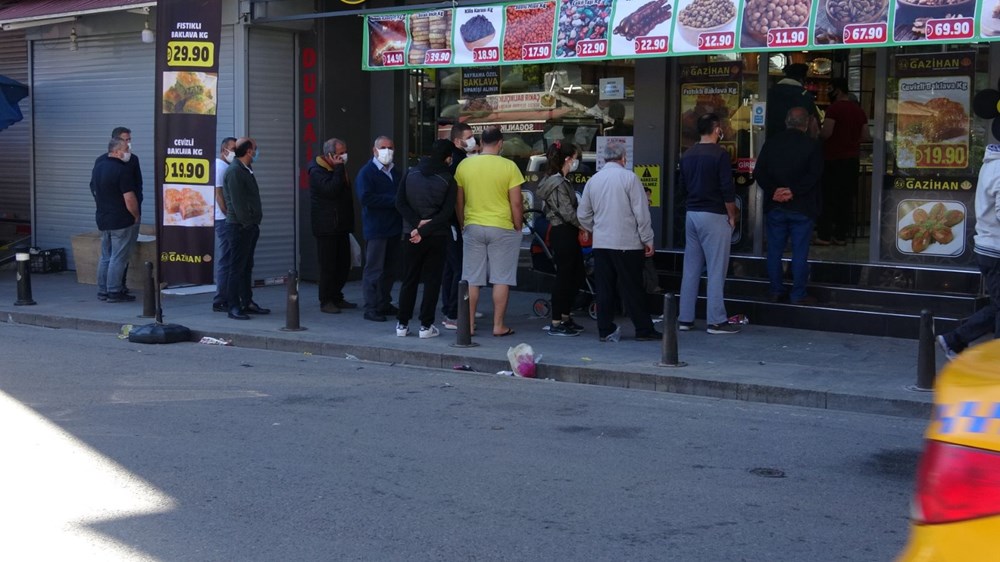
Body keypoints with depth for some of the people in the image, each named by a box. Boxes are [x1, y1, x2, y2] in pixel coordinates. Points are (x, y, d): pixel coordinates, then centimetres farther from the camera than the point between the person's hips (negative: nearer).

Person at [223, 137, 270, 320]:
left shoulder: (246, 170, 17)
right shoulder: (234, 171, -13)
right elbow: (237, 202, -18)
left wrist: (254, 222, 14)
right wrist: (247, 223, -19)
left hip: (249, 225, 10)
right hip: (240, 225, -10)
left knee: (247, 266, 14)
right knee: (237, 267, -7)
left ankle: (247, 303, 20)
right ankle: (234, 306, -5)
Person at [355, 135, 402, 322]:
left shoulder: (395, 172, 15)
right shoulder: (366, 172, -6)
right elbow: (366, 197, -19)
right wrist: (393, 200, -19)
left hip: (394, 228, 7)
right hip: (376, 228, -7)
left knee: (389, 269, 12)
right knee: (374, 270, -5)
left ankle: (384, 304, 21)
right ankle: (371, 308, -2)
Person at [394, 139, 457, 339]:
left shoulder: (411, 173, 1)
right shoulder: (448, 180, -7)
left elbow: (400, 202, -5)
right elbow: (446, 213, -14)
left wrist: (418, 222, -10)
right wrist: (424, 230, -15)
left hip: (411, 234, 2)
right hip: (437, 237, -2)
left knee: (409, 280, 11)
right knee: (432, 281, 4)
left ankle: (402, 324, 12)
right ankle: (426, 326, 3)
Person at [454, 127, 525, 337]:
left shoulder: (464, 165, 0)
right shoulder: (509, 167, -9)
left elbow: (458, 202, 7)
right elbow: (516, 203, -8)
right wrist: (518, 228, 4)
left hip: (473, 227, 3)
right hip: (502, 228, -3)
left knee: (472, 279, 9)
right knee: (501, 279, 5)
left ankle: (469, 324, 12)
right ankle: (498, 326, 7)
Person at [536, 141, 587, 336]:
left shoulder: (561, 181, 16)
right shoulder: (558, 183, -16)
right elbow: (567, 212, -21)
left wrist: (580, 226, 6)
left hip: (567, 233, 10)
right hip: (563, 234, -10)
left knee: (576, 275, 16)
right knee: (564, 276, -5)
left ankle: (565, 317, 24)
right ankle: (556, 324, -1)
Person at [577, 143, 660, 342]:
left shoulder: (593, 180, 8)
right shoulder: (629, 177, -7)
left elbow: (583, 214, 13)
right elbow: (641, 212, -8)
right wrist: (647, 240, -2)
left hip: (601, 243, 4)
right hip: (627, 243, -4)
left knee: (604, 288, 7)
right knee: (632, 289, 0)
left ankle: (605, 330, 8)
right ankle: (644, 330, 6)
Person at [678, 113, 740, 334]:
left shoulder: (687, 155, 9)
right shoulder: (719, 154, -13)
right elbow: (727, 189, -15)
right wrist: (732, 215, -5)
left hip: (692, 214, 7)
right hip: (714, 216, -7)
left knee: (690, 268, 11)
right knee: (716, 270, -2)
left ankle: (685, 318, 13)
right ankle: (716, 320, -2)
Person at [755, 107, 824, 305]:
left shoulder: (771, 142, 3)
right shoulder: (813, 146, -7)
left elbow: (759, 172, -3)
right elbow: (813, 175, -16)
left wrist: (774, 190, -9)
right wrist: (793, 191, -15)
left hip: (775, 206, 3)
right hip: (801, 207, -3)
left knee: (774, 250, 10)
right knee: (800, 252, 2)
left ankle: (776, 292, 16)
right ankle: (798, 295, 5)